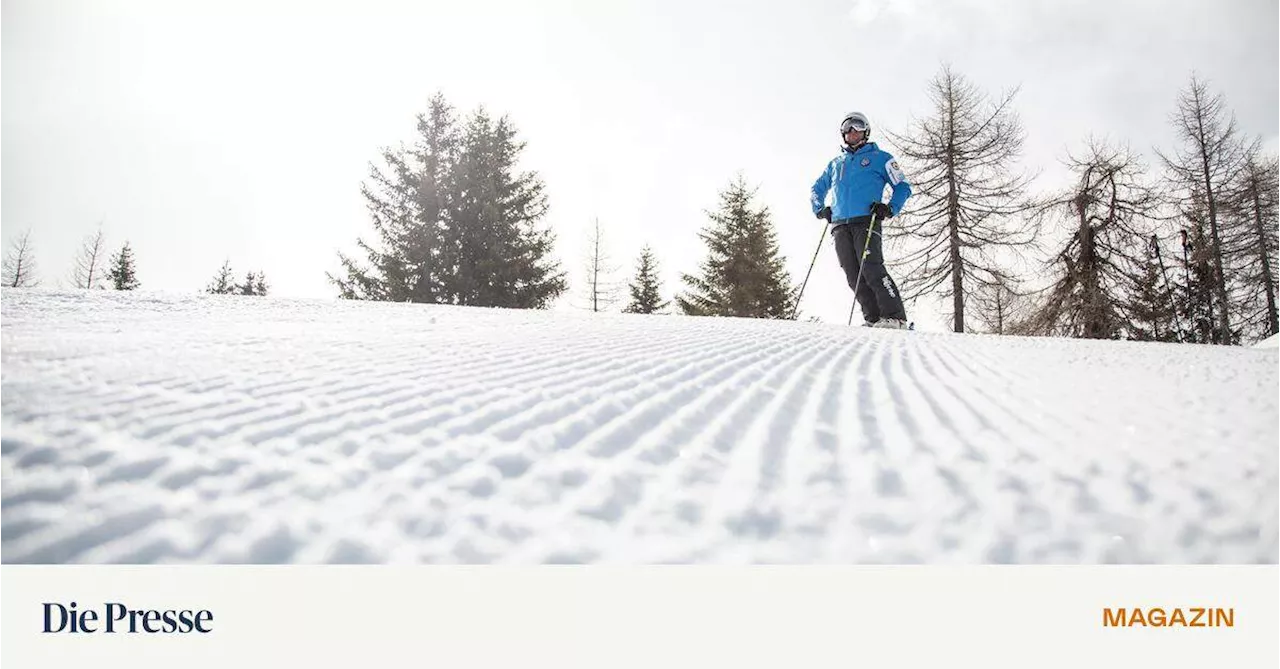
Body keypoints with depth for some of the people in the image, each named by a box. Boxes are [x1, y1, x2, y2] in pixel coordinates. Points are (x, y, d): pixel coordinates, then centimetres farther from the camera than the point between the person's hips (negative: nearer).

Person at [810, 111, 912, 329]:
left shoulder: (879, 157, 14)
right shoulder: (835, 163, 27)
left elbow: (903, 187, 11)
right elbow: (817, 189, 34)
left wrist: (890, 209, -7)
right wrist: (820, 208, 13)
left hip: (866, 221, -5)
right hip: (840, 225, 5)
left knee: (871, 269, -21)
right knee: (853, 275, -7)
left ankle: (895, 317, -23)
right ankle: (874, 319, -8)